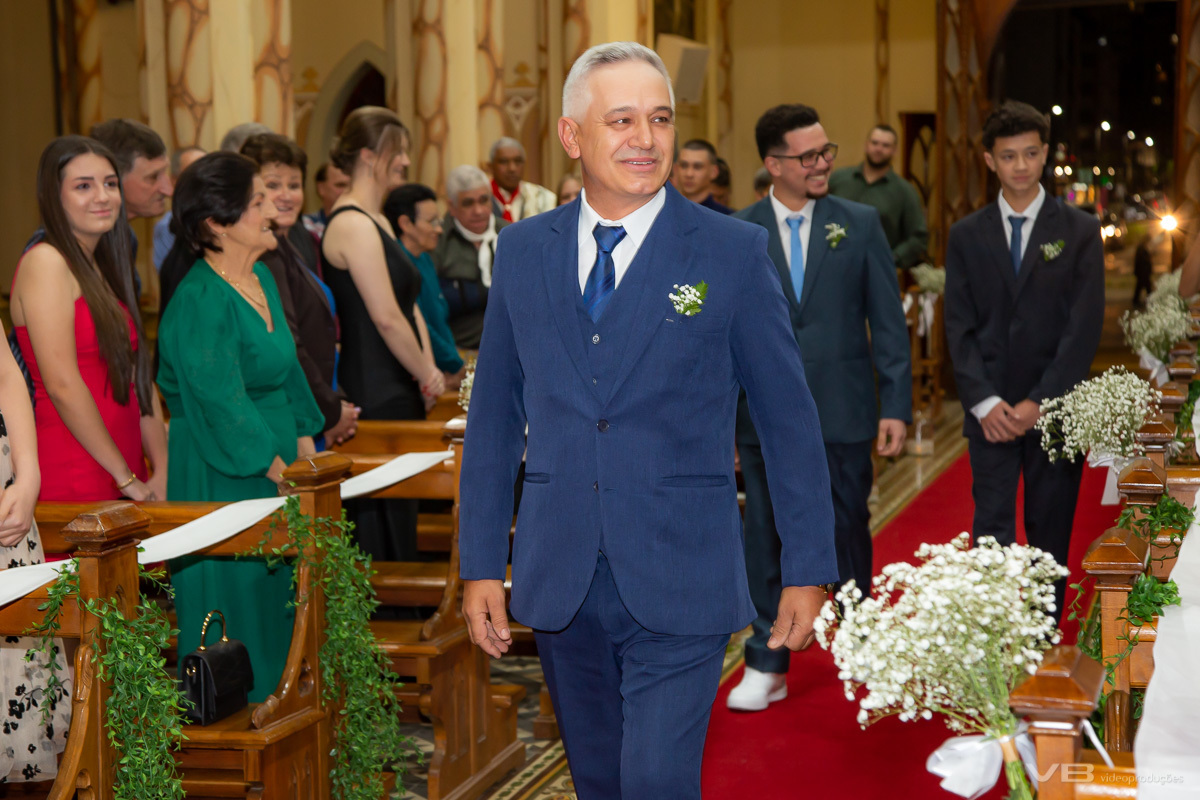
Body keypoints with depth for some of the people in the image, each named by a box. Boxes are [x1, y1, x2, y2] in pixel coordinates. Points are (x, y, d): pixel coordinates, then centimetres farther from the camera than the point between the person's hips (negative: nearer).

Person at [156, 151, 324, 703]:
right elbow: (223, 403, -21)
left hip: (278, 467, 9)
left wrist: (307, 448, 10)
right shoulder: (200, 301, -18)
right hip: (222, 482, -9)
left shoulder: (261, 279, 9)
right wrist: (284, 475, -17)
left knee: (276, 605, 13)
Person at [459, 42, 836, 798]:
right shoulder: (523, 250, 5)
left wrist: (808, 568, -1)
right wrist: (482, 564, 7)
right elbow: (495, 416, 9)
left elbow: (788, 417, -1)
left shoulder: (734, 252, -4)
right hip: (559, 582, 4)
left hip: (679, 584, -3)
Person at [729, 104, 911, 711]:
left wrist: (896, 406, -4)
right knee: (766, 540, 4)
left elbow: (887, 320, 2)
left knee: (849, 532, 11)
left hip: (843, 411, 0)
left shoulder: (860, 224, 2)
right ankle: (767, 666, 14)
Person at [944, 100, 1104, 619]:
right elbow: (959, 327, 3)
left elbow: (1085, 326, -4)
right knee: (990, 534, -3)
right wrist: (984, 402, -10)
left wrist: (1040, 402, -12)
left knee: (1050, 535, 5)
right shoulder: (966, 235, 7)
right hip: (989, 410, 1)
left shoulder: (1080, 231, 3)